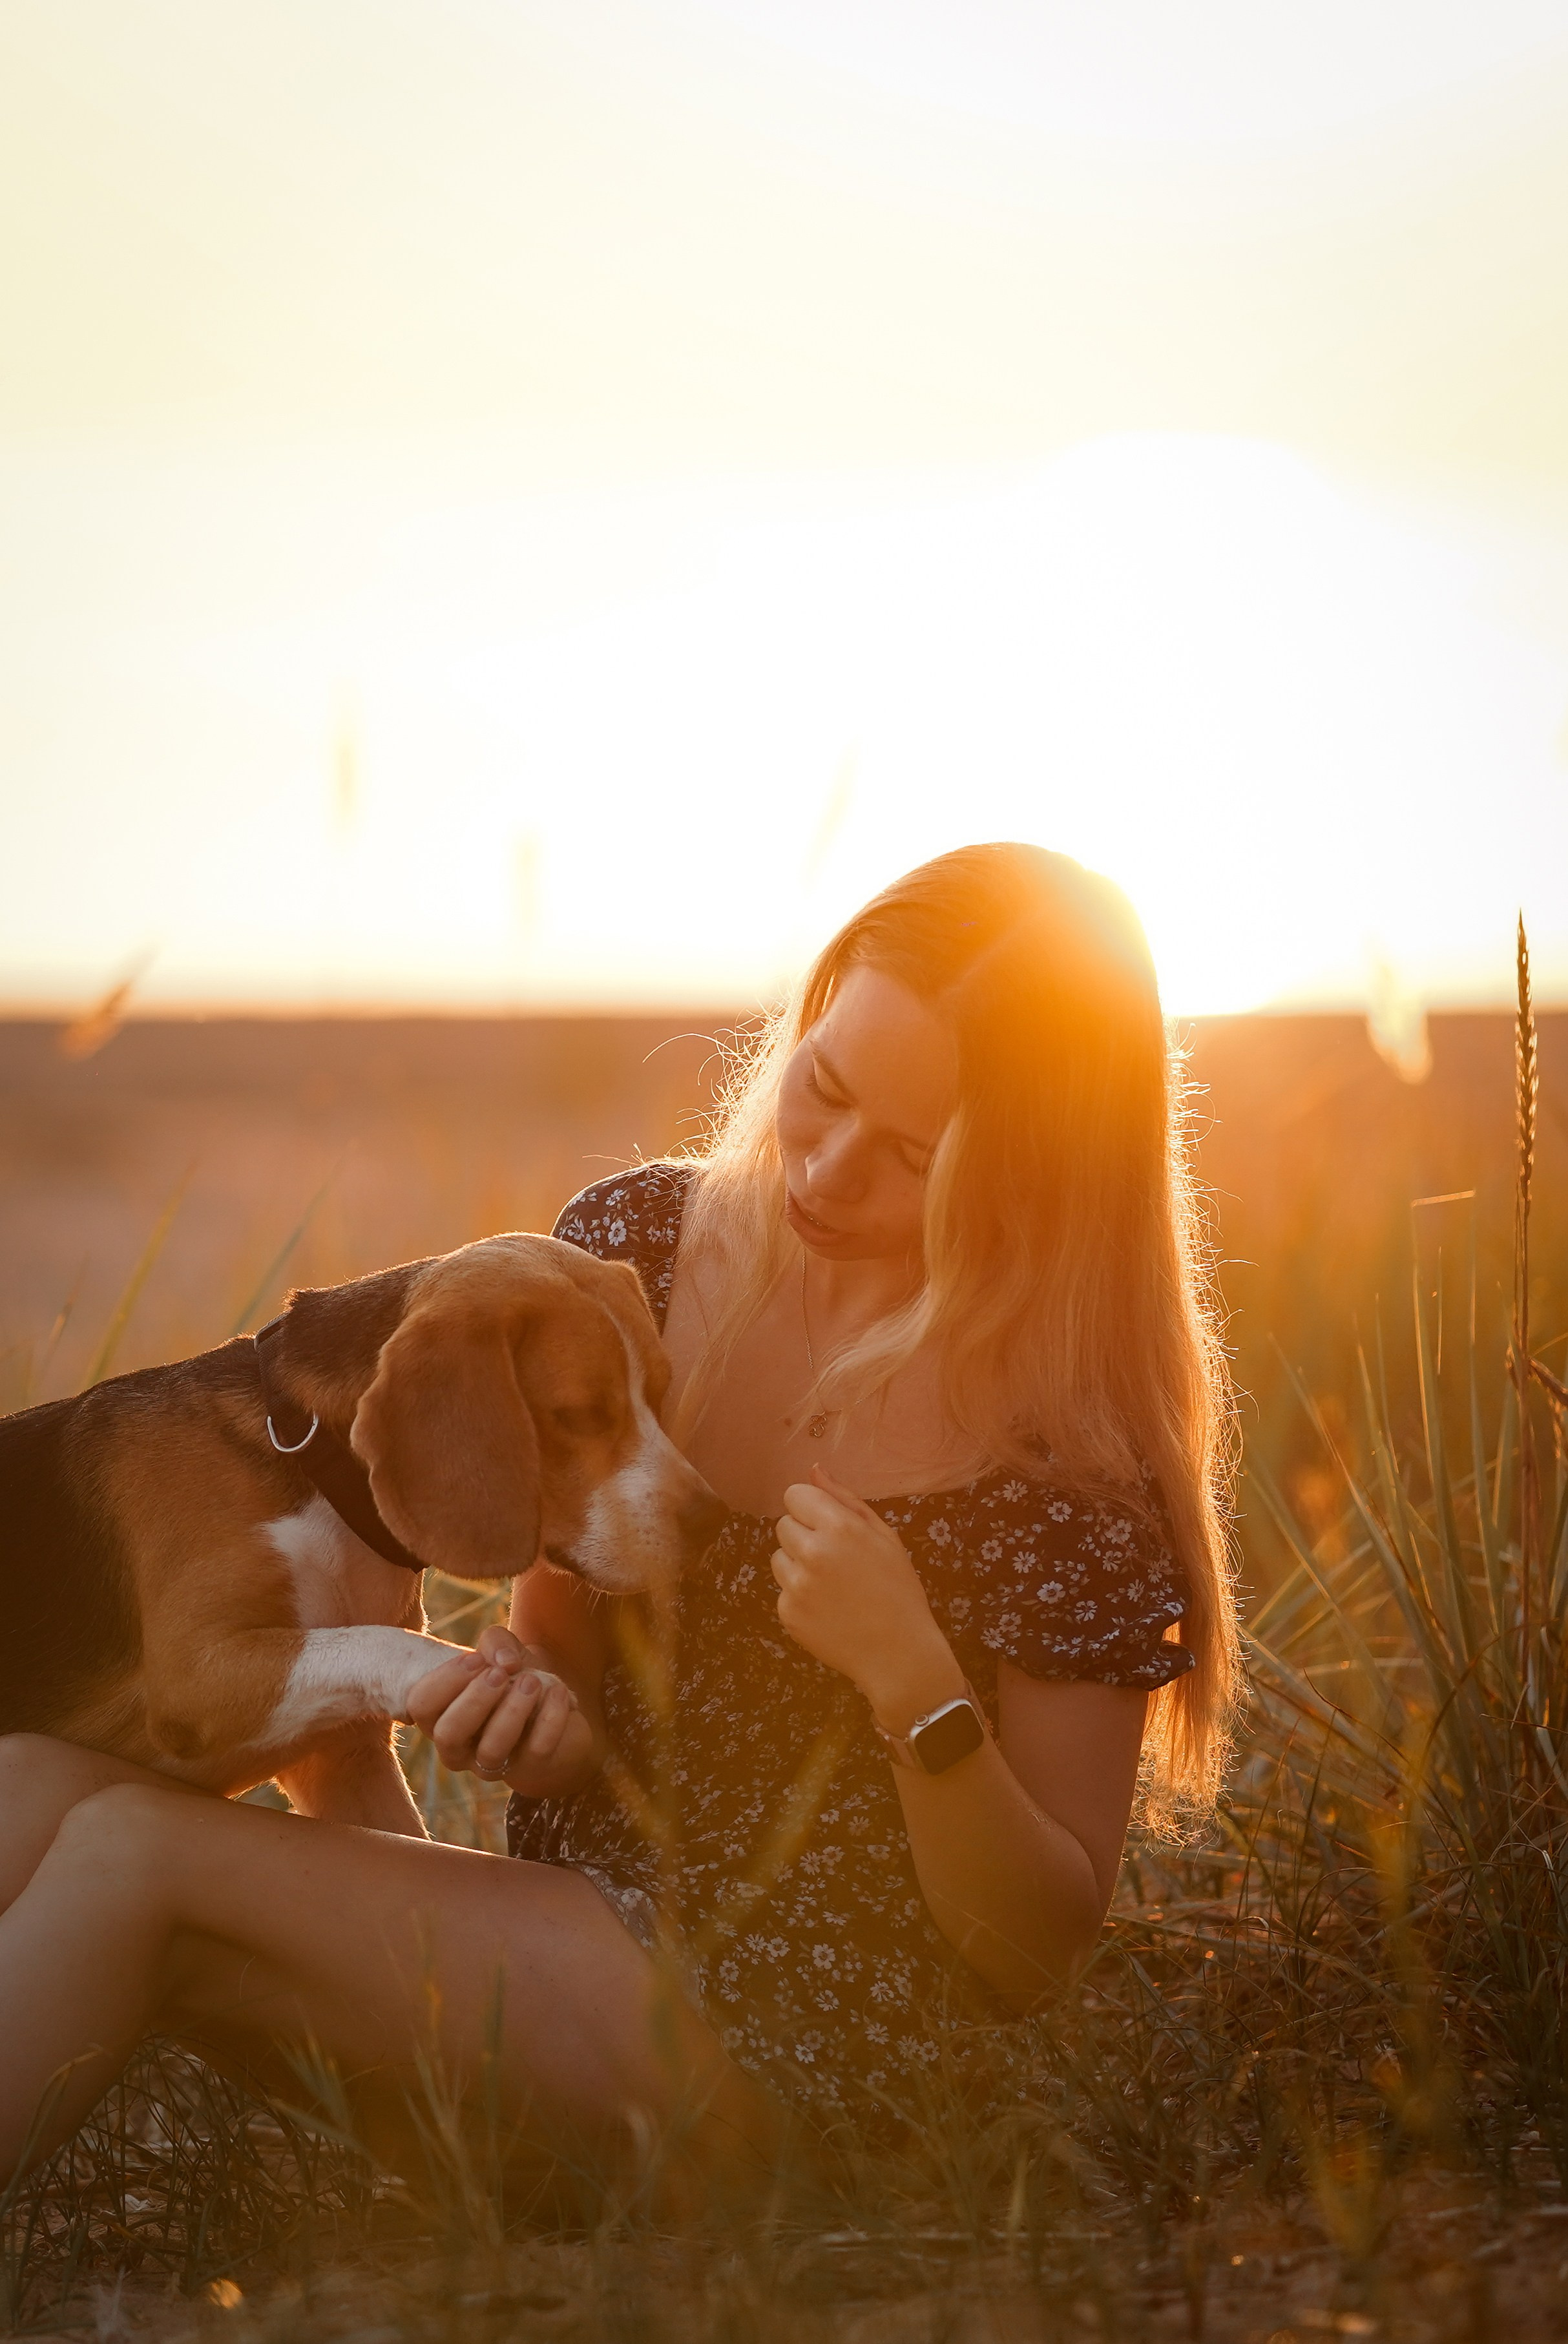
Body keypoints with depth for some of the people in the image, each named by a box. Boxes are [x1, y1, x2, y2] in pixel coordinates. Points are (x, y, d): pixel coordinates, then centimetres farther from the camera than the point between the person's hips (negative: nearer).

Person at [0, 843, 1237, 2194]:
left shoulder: (1072, 1457, -13)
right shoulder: (636, 1245, 1)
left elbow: (1040, 1954, -9)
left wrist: (914, 1683, -26)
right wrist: (540, 1699, -11)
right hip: (570, 1924, 6)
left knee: (130, 1855, -21)